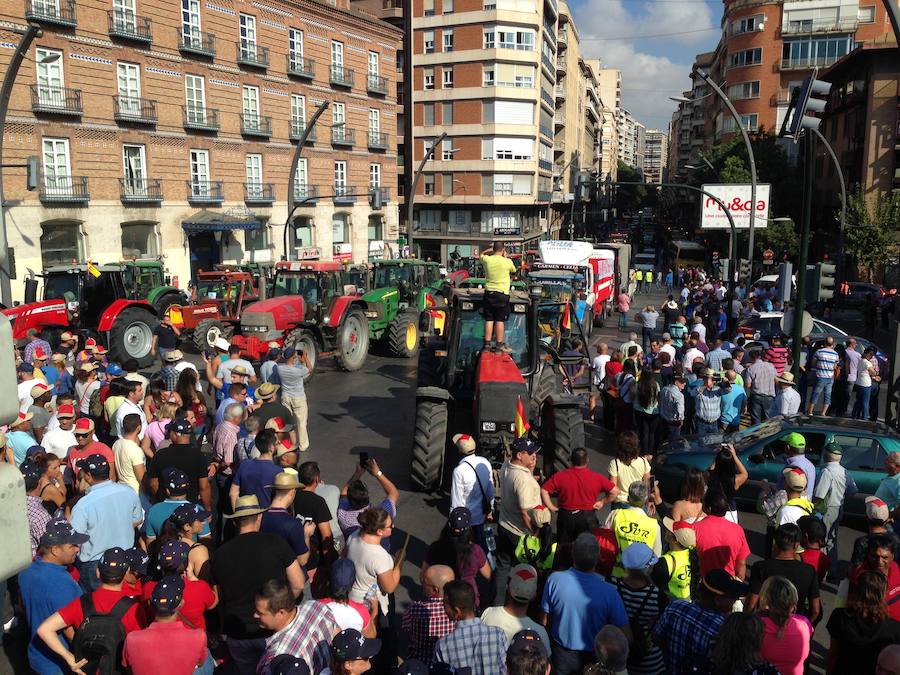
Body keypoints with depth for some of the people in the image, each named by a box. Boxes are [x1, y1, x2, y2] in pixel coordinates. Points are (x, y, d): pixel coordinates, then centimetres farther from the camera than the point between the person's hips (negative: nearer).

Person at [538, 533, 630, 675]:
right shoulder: (609, 592, -28)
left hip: (560, 654, 1)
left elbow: (544, 620, -11)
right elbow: (626, 635, -20)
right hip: (592, 658, -1)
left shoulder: (554, 580, -25)